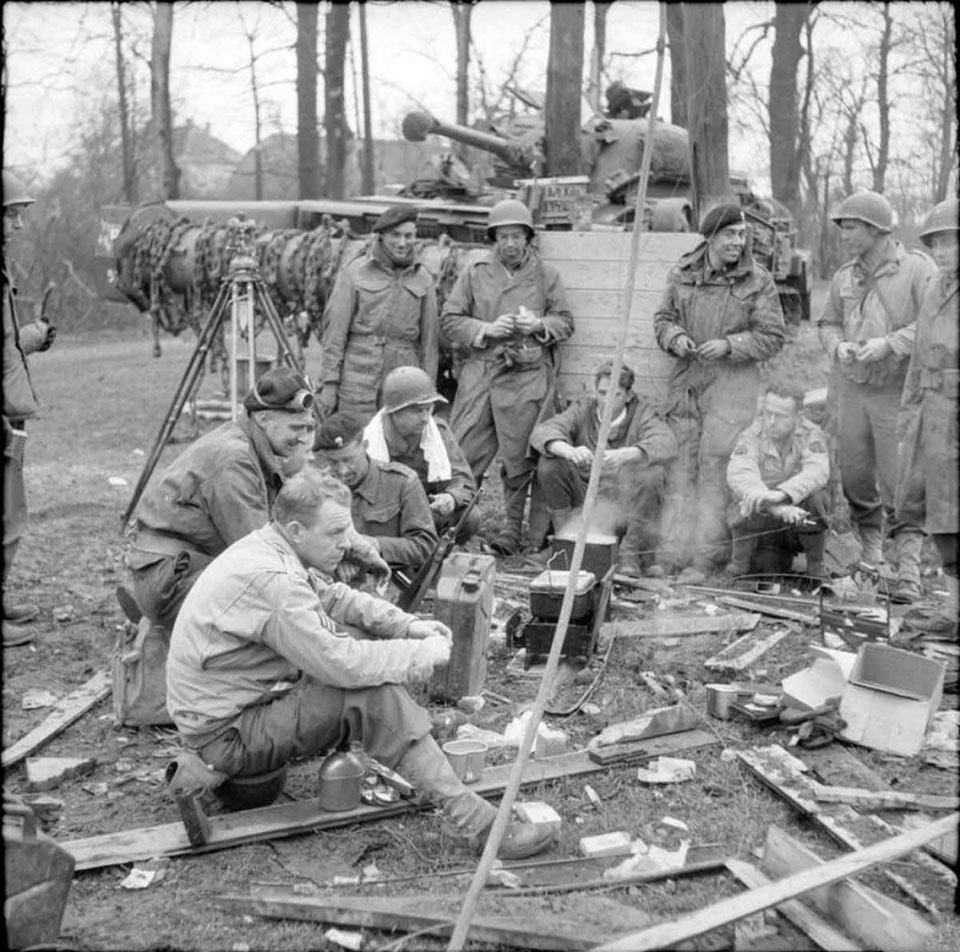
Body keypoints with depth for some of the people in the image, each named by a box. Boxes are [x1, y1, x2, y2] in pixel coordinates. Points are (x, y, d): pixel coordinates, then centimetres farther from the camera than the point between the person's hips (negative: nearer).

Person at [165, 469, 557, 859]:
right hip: (225, 733, -10)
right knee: (375, 694, -24)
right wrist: (424, 653, -17)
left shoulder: (271, 548, 2)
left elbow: (335, 597, 14)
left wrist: (407, 625, 1)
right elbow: (343, 664, -30)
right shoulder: (269, 580, -28)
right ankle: (478, 823, -21)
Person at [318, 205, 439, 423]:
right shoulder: (354, 272, 0)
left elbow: (429, 339, 10)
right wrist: (329, 383, -4)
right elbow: (335, 330, 0)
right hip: (358, 379, -2)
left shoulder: (423, 278, 7)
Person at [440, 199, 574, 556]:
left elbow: (566, 322, 11)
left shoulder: (546, 275, 8)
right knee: (462, 453, -1)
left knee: (520, 460, 4)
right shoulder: (474, 273, 8)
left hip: (528, 378, 0)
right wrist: (486, 329, -11)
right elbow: (449, 319, 5)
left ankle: (514, 531, 14)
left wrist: (539, 324, -10)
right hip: (480, 372, 1)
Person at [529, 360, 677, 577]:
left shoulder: (641, 413, -7)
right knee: (549, 464, -19)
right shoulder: (583, 409, -2)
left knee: (652, 472, -29)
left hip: (627, 506, -1)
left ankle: (631, 553, -13)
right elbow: (542, 431, -18)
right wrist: (569, 451, -41)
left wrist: (625, 455, -47)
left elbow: (666, 443, -28)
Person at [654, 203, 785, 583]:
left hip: (732, 383, -3)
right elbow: (662, 318, 15)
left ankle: (702, 560, 0)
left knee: (714, 470, -6)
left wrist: (730, 344, -17)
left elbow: (772, 337, -3)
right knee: (679, 468, 6)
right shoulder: (682, 275, 6)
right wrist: (675, 337, -7)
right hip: (685, 379, 4)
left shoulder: (757, 282, -3)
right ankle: (671, 553, 14)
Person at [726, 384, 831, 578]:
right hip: (761, 524, -1)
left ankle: (816, 566, -7)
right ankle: (740, 562, 4)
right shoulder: (750, 437, -13)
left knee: (811, 500, -30)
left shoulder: (812, 435, -10)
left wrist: (780, 494, -50)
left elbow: (817, 472, -31)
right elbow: (739, 476, -32)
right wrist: (776, 507, -49)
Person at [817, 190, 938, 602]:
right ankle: (868, 549, 30)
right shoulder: (844, 276, 10)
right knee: (854, 475, 10)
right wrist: (838, 346, -4)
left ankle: (909, 569, -1)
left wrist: (888, 344, -20)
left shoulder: (918, 269, -7)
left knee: (900, 483, -7)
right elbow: (828, 322, 17)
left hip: (899, 391, -5)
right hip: (852, 387, 5)